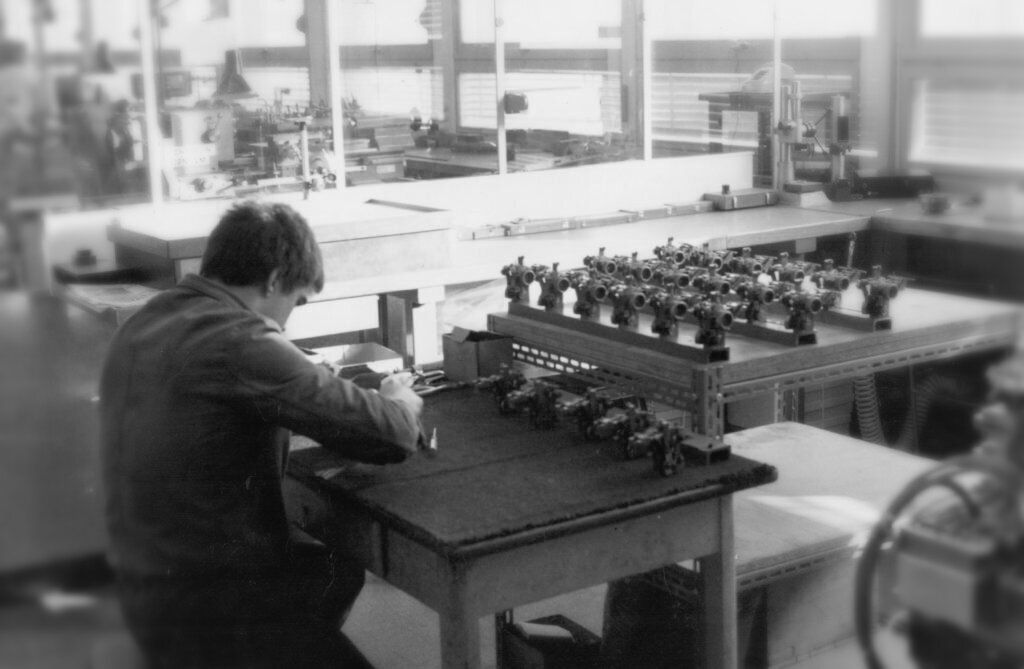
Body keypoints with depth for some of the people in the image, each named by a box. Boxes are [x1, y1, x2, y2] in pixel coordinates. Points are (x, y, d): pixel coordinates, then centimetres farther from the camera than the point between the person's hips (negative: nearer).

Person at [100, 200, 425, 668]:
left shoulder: (142, 326, 4)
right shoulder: (240, 342, -24)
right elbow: (390, 436, -22)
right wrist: (400, 401, 1)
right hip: (208, 615, -9)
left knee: (340, 571, 26)